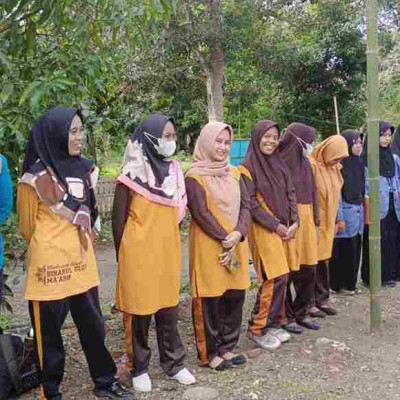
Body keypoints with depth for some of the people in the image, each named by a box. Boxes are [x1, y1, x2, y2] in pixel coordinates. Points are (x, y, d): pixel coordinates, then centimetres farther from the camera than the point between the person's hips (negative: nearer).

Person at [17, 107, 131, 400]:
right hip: (50, 264, -5)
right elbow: (27, 224, -2)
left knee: (93, 325, 14)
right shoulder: (37, 175, -14)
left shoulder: (84, 168, 5)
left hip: (82, 260, 6)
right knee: (50, 332, 8)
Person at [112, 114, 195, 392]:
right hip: (139, 252, -5)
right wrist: (122, 253, -1)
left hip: (169, 250, 5)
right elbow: (119, 216, -5)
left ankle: (174, 363, 27)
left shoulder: (174, 169, 5)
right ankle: (139, 368, 22)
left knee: (169, 309, 13)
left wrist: (172, 241, 13)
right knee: (139, 311, 7)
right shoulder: (133, 173, -12)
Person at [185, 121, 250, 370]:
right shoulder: (195, 176, -7)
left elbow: (245, 205, 6)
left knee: (235, 296, 9)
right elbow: (200, 213, -14)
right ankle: (208, 353, 14)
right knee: (211, 299, 0)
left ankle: (227, 347, 24)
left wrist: (238, 234, -11)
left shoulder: (234, 174, 12)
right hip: (209, 245, -6)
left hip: (236, 245, 6)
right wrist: (224, 238, -16)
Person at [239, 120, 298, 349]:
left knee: (282, 277, 6)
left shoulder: (279, 163, 12)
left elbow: (291, 193, 11)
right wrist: (275, 225, -13)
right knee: (276, 278, -10)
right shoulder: (248, 166, -7)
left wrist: (295, 222, -3)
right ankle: (257, 328, 4)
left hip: (286, 228, 6)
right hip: (264, 229, -6)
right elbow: (250, 202, -12)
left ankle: (274, 324, 20)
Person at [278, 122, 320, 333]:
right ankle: (285, 316, 15)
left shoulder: (305, 163, 13)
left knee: (308, 269, 10)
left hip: (306, 221, 7)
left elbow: (312, 194, 16)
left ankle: (301, 313, 24)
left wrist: (315, 222, 13)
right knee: (285, 272, 2)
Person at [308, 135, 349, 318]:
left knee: (323, 260, 13)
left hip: (328, 222, 7)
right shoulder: (311, 166, -16)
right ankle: (309, 302, 10)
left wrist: (337, 218, 19)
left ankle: (322, 299, 22)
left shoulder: (335, 168, 7)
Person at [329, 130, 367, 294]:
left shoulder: (359, 164, 11)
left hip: (358, 213, 7)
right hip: (345, 213, -7)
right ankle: (340, 284, 13)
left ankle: (350, 282, 22)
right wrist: (339, 219, -16)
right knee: (343, 250, 0)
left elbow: (363, 189, 16)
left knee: (354, 250, 11)